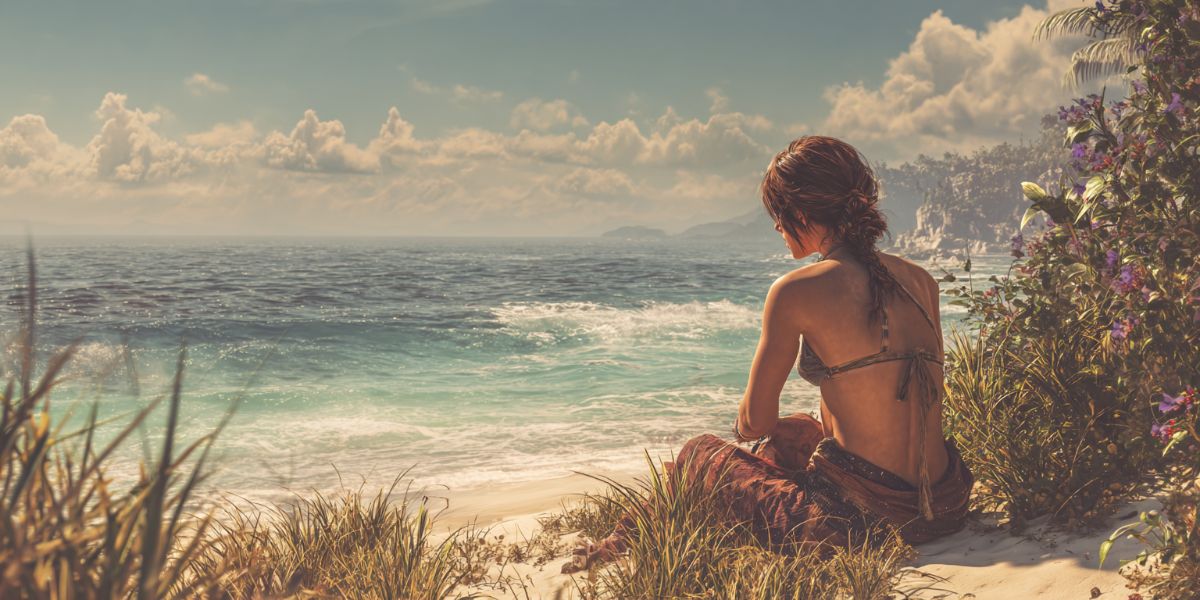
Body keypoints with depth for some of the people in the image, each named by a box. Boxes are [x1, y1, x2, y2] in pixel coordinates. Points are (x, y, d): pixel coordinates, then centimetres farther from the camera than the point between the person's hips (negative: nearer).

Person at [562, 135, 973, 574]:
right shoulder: (920, 281, 7)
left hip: (856, 522, -7)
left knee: (699, 453, 19)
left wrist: (745, 426, 22)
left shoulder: (796, 292, -11)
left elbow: (755, 421, -1)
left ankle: (626, 542, 46)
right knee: (798, 431, 36)